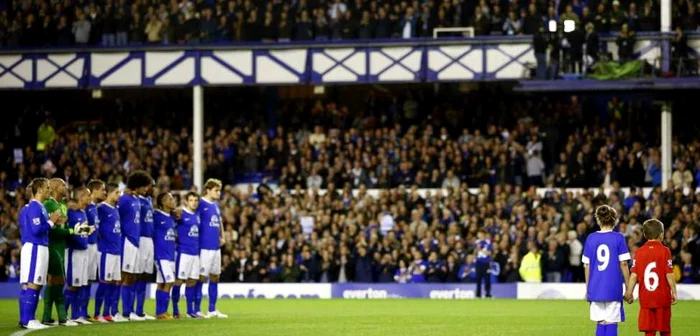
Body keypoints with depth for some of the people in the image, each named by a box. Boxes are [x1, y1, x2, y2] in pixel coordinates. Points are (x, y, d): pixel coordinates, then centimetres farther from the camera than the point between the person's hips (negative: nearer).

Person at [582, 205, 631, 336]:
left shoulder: (591, 238, 4)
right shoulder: (618, 238, -3)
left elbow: (587, 265, 7)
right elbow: (623, 264, -4)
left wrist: (587, 288, 16)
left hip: (595, 287, 3)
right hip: (613, 288, -3)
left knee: (601, 323, 11)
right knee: (611, 323, -1)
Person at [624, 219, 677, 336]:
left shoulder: (639, 252, 1)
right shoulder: (665, 251, -6)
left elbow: (634, 276, -2)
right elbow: (669, 275, -9)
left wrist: (629, 293, 7)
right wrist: (674, 292, 1)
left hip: (645, 298, 2)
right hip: (662, 297, -2)